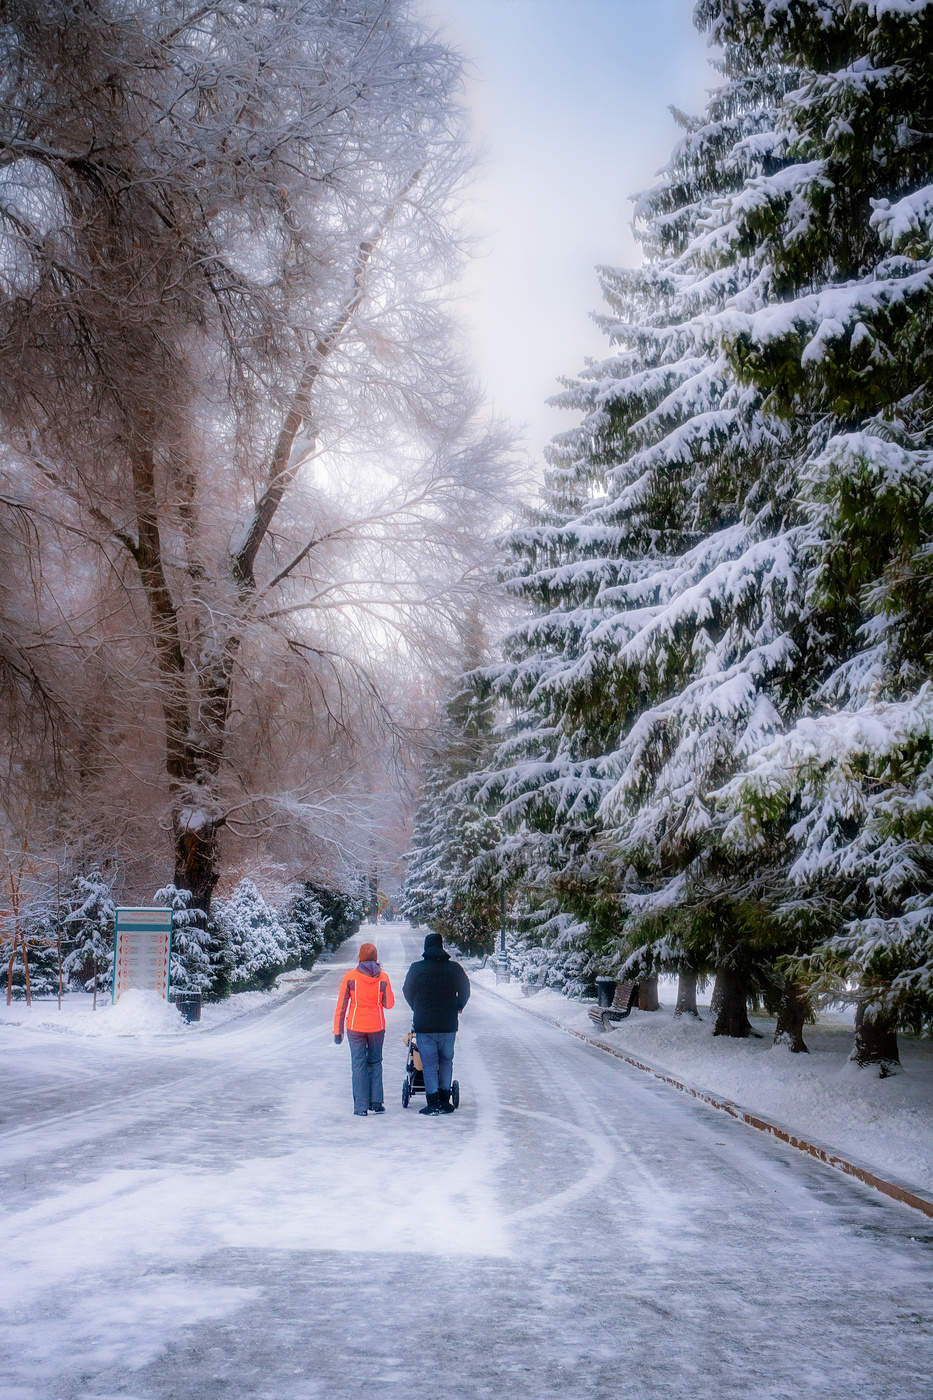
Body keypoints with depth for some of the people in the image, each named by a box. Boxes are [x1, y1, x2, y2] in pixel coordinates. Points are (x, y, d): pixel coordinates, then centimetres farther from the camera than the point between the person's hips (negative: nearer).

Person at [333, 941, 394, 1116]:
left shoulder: (350, 976, -7)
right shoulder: (383, 977, -5)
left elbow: (341, 1005, -5)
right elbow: (389, 1004, 2)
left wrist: (337, 1031, 1)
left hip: (355, 1026, -1)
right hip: (377, 1026, 1)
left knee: (358, 1064, 6)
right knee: (375, 1062, 16)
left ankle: (361, 1107, 4)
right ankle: (376, 1102, 10)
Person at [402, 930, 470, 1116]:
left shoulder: (416, 968, -5)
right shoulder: (454, 968, -1)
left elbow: (407, 991, 7)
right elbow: (465, 991, 9)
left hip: (423, 1024, -2)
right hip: (448, 1024, 2)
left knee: (429, 1064, 4)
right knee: (446, 1061, 15)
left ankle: (433, 1103, 0)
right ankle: (444, 1101, 15)